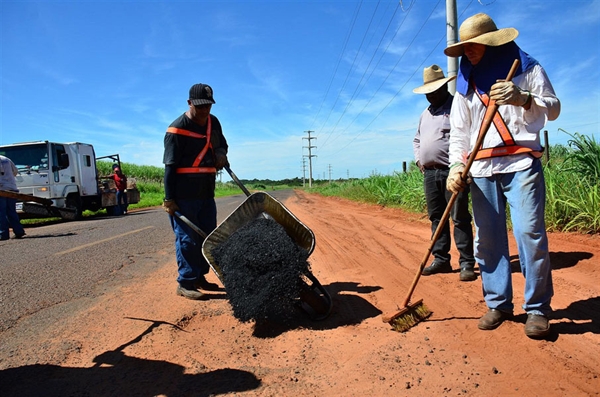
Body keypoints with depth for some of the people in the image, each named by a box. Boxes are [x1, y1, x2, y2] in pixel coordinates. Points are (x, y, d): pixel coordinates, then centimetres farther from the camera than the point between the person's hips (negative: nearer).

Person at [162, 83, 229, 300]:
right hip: (184, 194, -7)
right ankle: (185, 283, 5)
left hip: (206, 192, 7)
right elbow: (170, 166, -12)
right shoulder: (177, 128, -10)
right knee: (187, 238, -5)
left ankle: (200, 276, 25)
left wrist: (221, 153, 0)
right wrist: (169, 199, -16)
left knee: (208, 235, 12)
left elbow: (221, 143, 26)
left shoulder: (213, 122, 9)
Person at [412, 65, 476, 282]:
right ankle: (441, 259, 17)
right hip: (429, 173, 7)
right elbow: (417, 139, 31)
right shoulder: (425, 113, 20)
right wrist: (418, 158, 15)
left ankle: (467, 263, 1)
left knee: (460, 218, -4)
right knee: (436, 217, 9)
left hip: (452, 171, -7)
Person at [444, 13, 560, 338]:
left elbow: (553, 108, 5)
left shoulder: (526, 68, 7)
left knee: (530, 233, -9)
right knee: (487, 239, 3)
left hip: (522, 164, -3)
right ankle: (498, 304, 15)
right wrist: (456, 168, -4)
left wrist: (523, 99, -15)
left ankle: (537, 308, 4)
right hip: (482, 169, 4)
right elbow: (459, 132, 10)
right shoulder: (465, 84, 14)